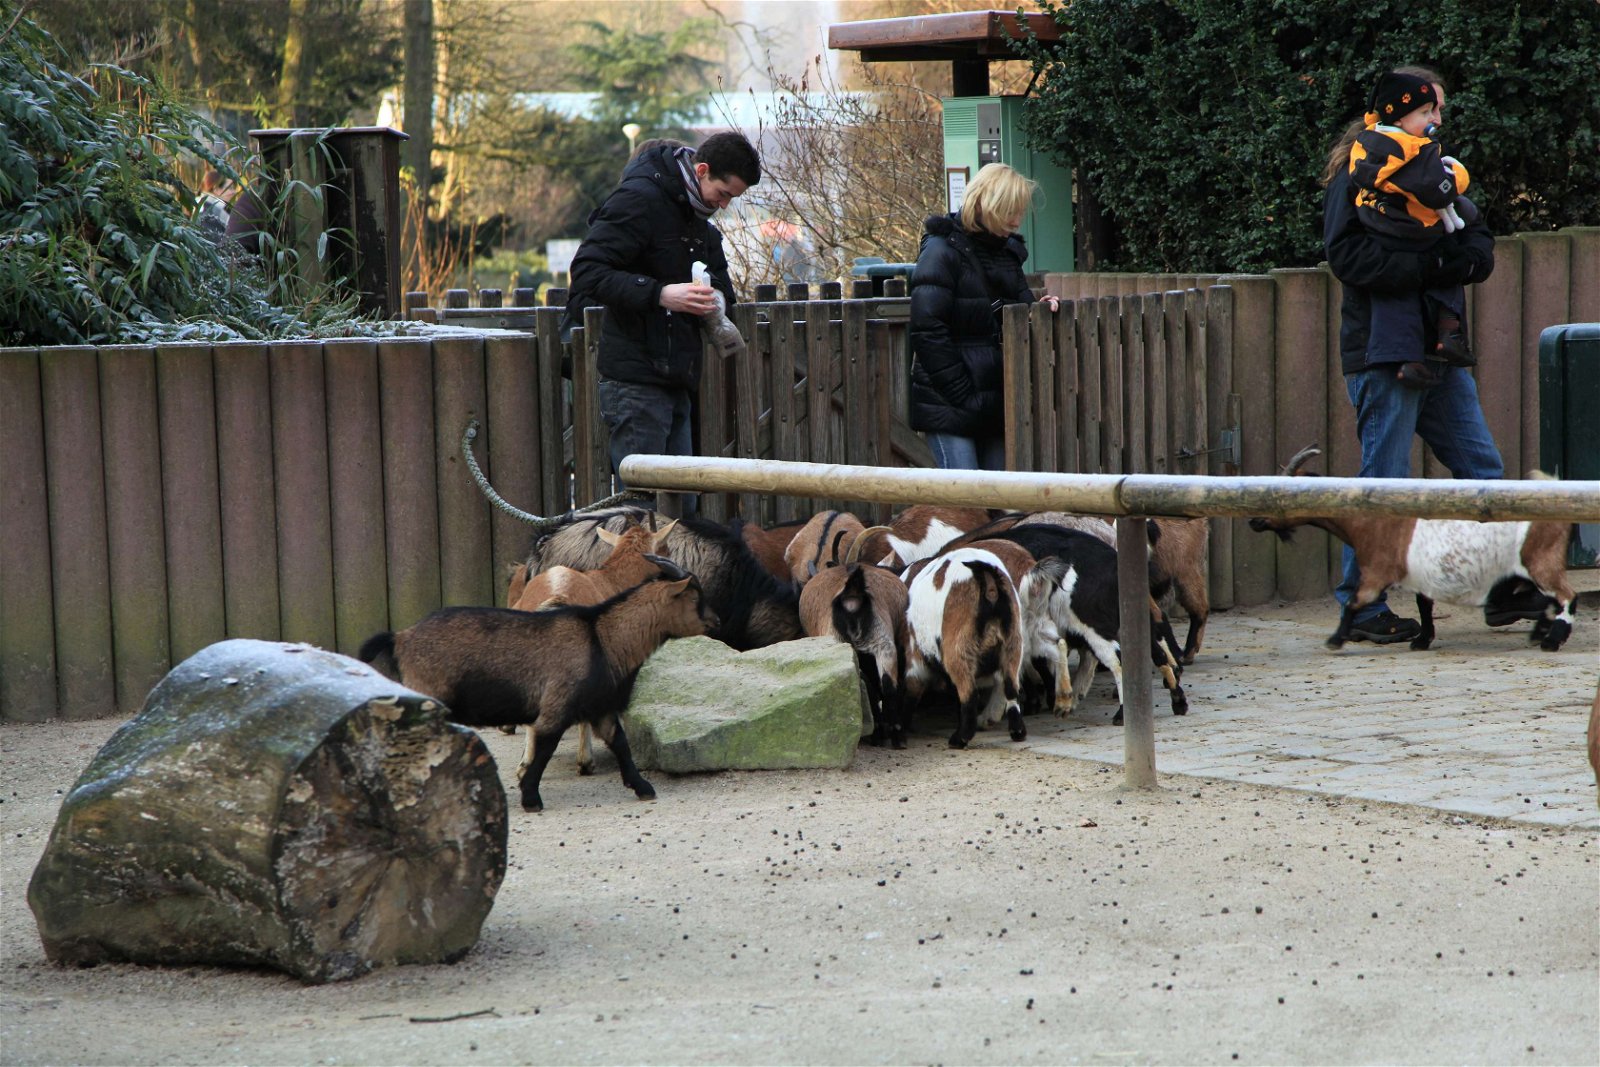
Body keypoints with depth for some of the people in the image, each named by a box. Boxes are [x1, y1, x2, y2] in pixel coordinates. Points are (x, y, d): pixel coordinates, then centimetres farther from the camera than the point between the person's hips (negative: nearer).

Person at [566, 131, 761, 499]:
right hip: (634, 380, -9)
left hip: (676, 379, 9)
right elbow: (587, 271, -19)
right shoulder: (637, 199, -12)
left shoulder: (697, 213, 16)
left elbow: (720, 276, 28)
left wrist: (717, 296, 3)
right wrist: (660, 294, -29)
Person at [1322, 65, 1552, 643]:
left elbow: (1480, 244, 12)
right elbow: (1347, 255, -18)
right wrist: (1428, 267, -21)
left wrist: (1468, 257, -11)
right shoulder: (1358, 175, -6)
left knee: (1483, 468, 7)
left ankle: (1505, 589, 15)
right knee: (1384, 484, -4)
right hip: (1382, 351, -8)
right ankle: (1359, 608, 3)